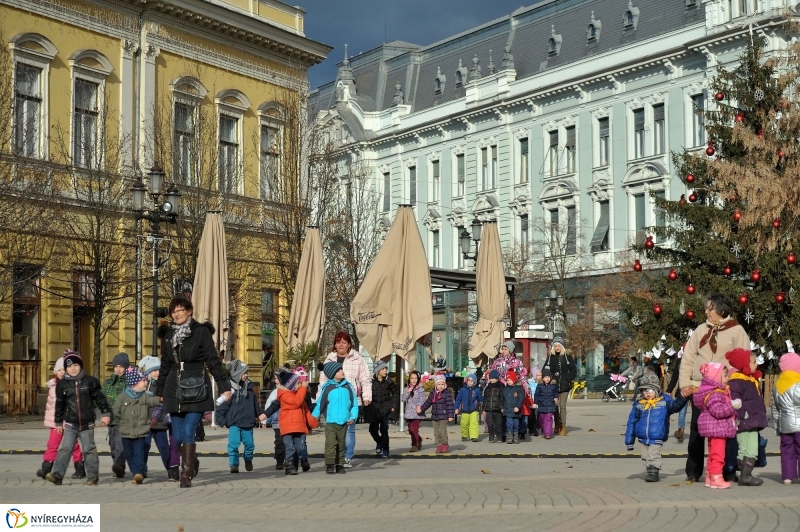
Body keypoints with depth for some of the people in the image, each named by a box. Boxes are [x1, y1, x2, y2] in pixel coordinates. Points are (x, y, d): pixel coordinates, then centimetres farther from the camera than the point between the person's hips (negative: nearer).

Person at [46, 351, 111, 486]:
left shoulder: (90, 381, -3)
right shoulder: (62, 384, 1)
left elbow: (100, 398, 1)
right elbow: (59, 404, 9)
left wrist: (106, 413, -4)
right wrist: (58, 422, 13)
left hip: (87, 424, -1)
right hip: (70, 424, 1)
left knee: (89, 450, 6)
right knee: (65, 448, -9)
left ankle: (93, 477, 12)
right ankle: (57, 474, -12)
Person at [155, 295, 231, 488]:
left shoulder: (201, 331, -2)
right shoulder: (168, 336, 12)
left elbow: (213, 361, -5)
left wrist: (224, 386, -11)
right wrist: (159, 391, 21)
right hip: (174, 391, 5)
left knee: (187, 433, -11)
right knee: (177, 437, 4)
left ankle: (186, 475, -3)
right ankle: (192, 463, 30)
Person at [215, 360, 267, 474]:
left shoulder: (249, 388, 8)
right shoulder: (230, 389, -10)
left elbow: (255, 403, 21)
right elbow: (221, 407, -10)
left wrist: (260, 413, 14)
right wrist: (222, 421, -14)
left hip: (248, 423, 5)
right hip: (234, 424, -5)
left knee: (249, 444, 11)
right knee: (233, 444, -12)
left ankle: (248, 460, 37)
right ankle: (234, 464, 0)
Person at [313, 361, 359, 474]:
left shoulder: (348, 386, 5)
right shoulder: (327, 387, -4)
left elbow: (354, 404, 8)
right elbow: (319, 404, 0)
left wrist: (353, 417, -2)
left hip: (344, 422, 4)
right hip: (330, 422, -3)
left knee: (341, 444, 10)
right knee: (331, 443, -11)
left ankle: (339, 465, 18)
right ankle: (329, 465, -7)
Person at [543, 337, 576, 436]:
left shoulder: (568, 358, 4)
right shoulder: (550, 358, 6)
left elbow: (574, 371, 8)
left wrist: (568, 379, -3)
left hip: (564, 386, -1)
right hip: (553, 386, 1)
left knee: (562, 406, -3)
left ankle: (563, 427, 0)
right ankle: (557, 425, 11)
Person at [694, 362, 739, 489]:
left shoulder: (720, 392, 15)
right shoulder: (713, 394, -20)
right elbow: (718, 411, -31)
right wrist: (732, 405, -28)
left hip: (718, 429, 11)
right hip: (716, 428, -11)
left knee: (713, 454, 16)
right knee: (718, 454, -9)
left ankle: (710, 477, 23)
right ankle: (716, 478, -7)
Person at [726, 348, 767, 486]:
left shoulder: (753, 380, 17)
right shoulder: (737, 381, -15)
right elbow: (733, 401, -23)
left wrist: (761, 417, 27)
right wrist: (736, 418, -28)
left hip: (753, 423, 9)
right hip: (743, 423, -9)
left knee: (752, 451, 9)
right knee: (745, 450, -5)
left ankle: (746, 475, 14)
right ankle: (744, 476, -1)